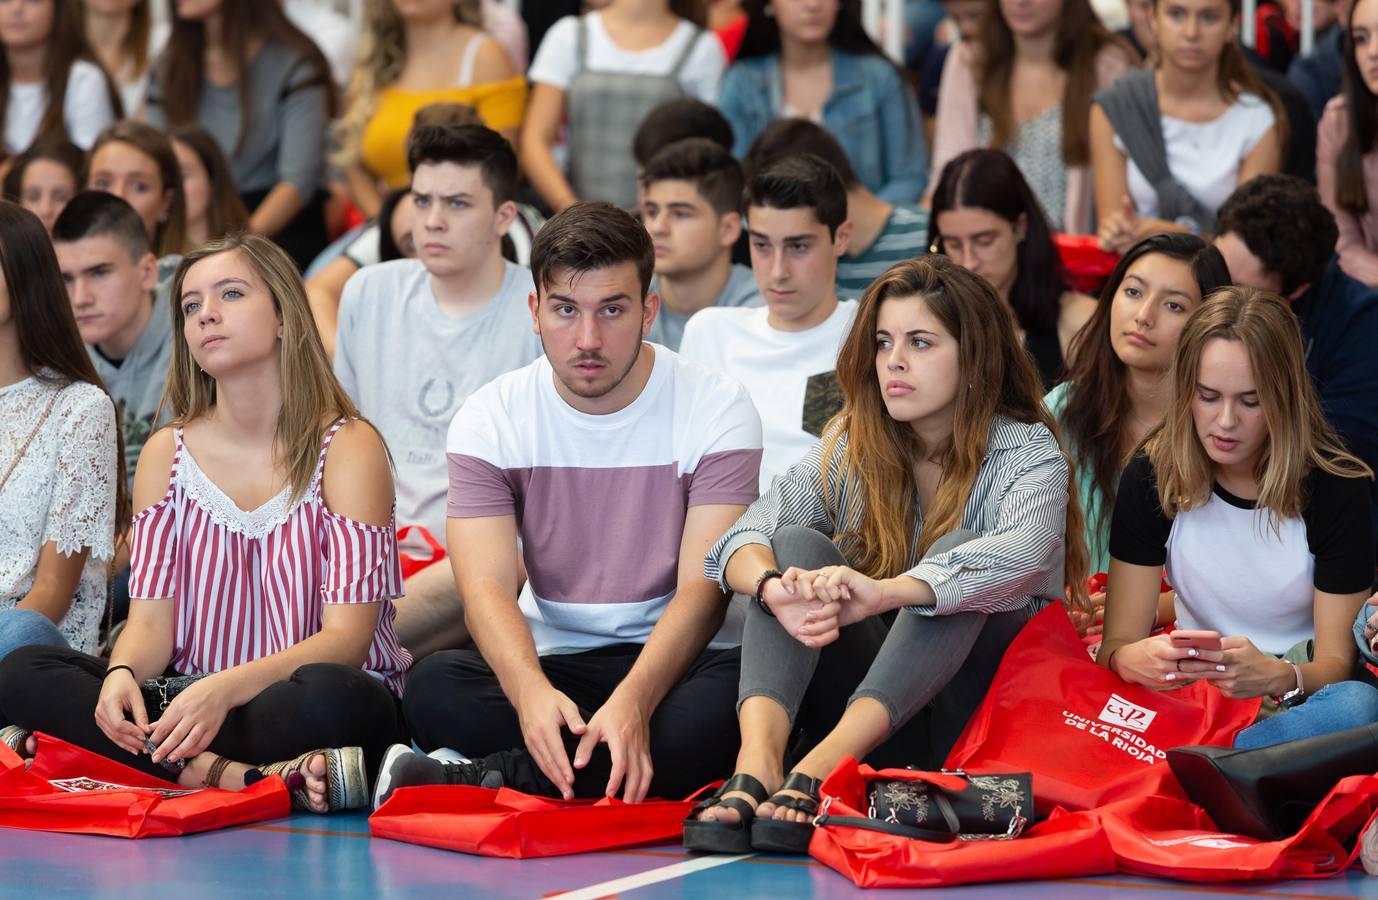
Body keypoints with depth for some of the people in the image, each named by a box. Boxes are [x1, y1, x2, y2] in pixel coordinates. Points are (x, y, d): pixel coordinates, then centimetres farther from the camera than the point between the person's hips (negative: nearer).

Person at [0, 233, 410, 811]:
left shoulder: (348, 447, -3)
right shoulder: (166, 454, 11)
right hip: (188, 704, 5)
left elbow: (347, 635, -11)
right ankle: (228, 774, -29)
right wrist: (121, 672, -21)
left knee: (331, 696, -40)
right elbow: (151, 621, 5)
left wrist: (227, 688, -28)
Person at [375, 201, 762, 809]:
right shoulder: (489, 419, 0)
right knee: (432, 686, -29)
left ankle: (484, 779, -31)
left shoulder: (718, 410, -5)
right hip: (551, 662, 1)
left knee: (741, 691, -38)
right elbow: (487, 586, -12)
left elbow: (704, 587, -14)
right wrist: (531, 692, -36)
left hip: (676, 663, -1)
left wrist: (634, 699, -34)